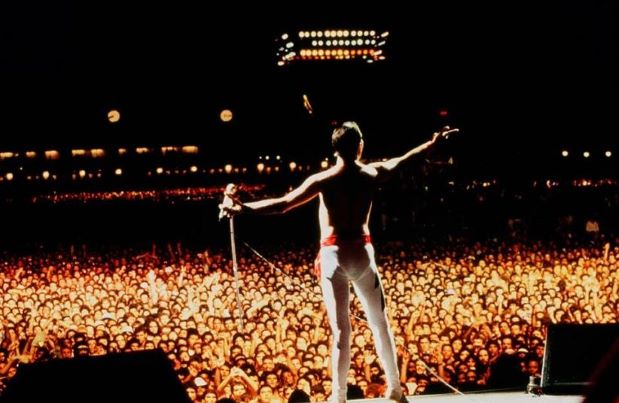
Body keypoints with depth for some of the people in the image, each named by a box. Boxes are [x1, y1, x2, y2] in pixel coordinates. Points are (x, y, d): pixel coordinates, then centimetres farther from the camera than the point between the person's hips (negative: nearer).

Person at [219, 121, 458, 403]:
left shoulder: (324, 180, -9)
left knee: (341, 329, -1)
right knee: (379, 322, 14)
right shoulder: (372, 173, 1)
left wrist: (243, 209, -17)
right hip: (362, 252, 2)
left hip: (333, 255, -2)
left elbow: (283, 204, -17)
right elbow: (405, 160, 19)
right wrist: (432, 143, 36)